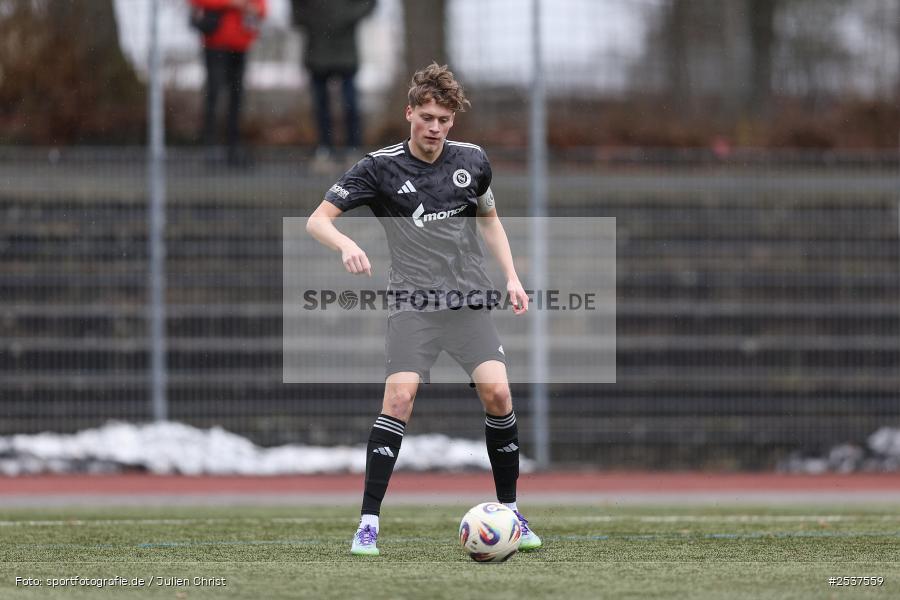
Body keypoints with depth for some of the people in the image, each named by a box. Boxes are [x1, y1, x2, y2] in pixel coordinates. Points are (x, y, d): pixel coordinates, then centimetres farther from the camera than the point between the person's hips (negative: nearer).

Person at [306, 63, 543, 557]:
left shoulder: (472, 160, 7)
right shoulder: (381, 167, -3)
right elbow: (317, 220, -5)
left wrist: (511, 276, 13)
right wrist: (347, 245, -26)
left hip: (470, 300, 3)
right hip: (412, 302, -3)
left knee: (496, 391, -13)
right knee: (399, 395, -20)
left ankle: (509, 511, 4)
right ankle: (368, 523, -14)